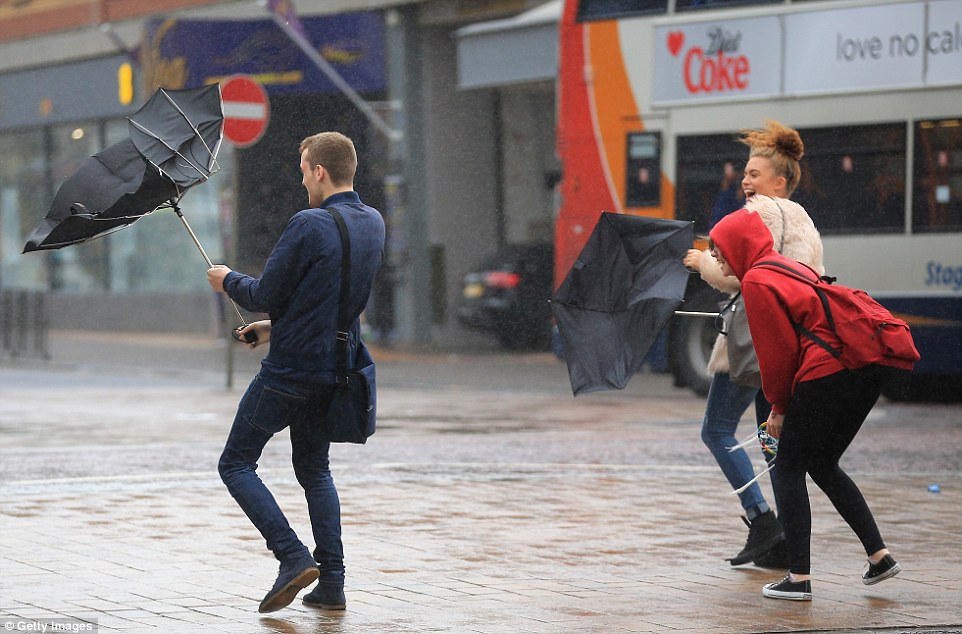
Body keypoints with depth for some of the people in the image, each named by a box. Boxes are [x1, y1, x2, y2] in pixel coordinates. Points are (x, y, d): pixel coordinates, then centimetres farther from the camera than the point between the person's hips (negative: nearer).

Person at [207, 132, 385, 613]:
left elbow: (264, 295, -15)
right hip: (335, 370, 8)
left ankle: (293, 556, -10)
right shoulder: (373, 224, 7)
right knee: (315, 470, 19)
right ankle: (331, 583, 11)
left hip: (289, 371, -8)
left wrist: (228, 281, 5)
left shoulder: (309, 225, -20)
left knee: (236, 465, 4)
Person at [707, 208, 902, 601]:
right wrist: (784, 404, 20)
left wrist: (779, 407, 8)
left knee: (789, 468, 2)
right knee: (823, 465, 21)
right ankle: (879, 555, 17)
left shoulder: (757, 281, -5)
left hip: (829, 372, -9)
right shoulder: (787, 267, 23)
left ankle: (799, 578, -2)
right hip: (870, 367, 9)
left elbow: (777, 351, -6)